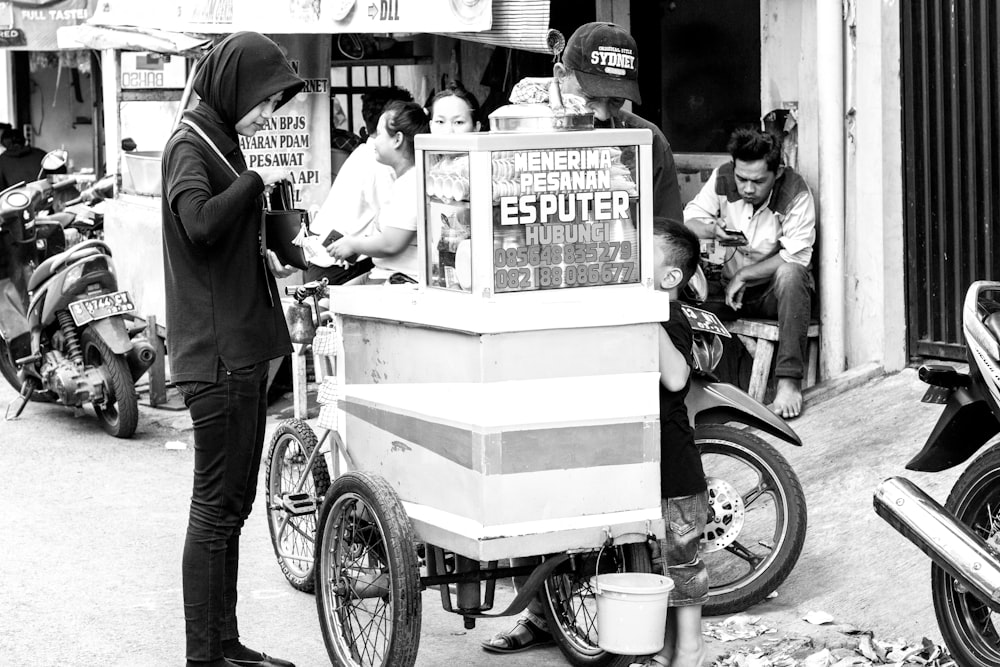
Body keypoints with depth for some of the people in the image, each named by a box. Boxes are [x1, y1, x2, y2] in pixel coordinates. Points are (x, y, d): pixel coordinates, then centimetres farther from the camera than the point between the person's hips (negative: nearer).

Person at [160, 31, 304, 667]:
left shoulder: (222, 143, 19)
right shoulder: (190, 145, -10)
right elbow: (200, 223, -28)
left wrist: (263, 258, 13)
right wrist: (256, 180, -17)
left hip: (242, 348, 10)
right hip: (217, 351, -10)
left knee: (233, 503, 14)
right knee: (216, 507, -7)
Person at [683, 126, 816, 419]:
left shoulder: (795, 194, -19)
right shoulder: (722, 179, -7)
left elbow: (796, 257, -22)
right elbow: (690, 219, -3)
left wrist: (743, 276, -22)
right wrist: (712, 230, -27)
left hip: (775, 290, -3)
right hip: (730, 285, 3)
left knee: (789, 274, -38)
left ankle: (789, 381, -38)